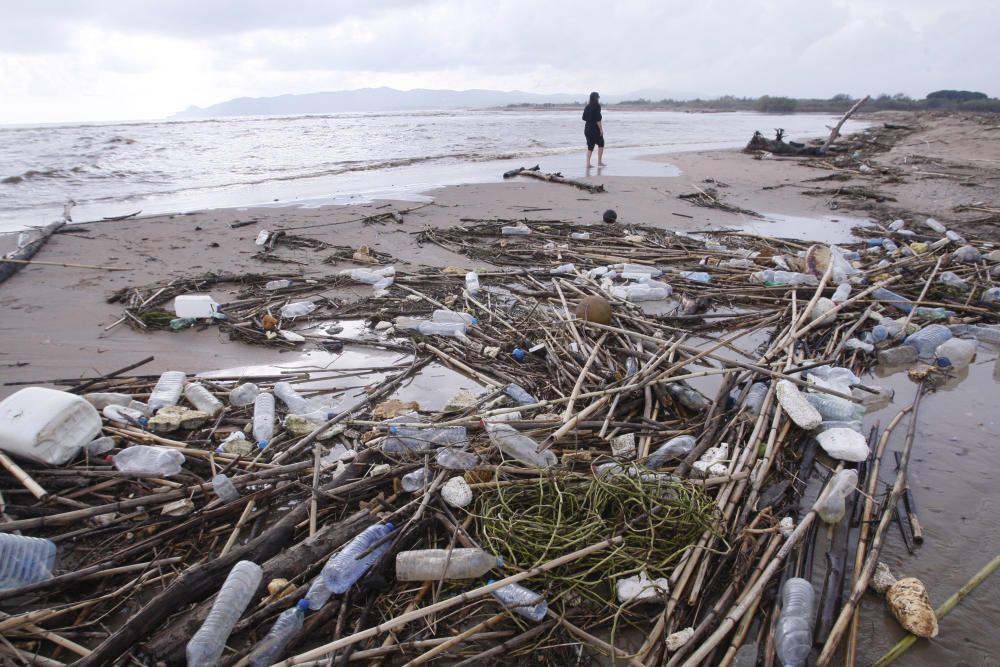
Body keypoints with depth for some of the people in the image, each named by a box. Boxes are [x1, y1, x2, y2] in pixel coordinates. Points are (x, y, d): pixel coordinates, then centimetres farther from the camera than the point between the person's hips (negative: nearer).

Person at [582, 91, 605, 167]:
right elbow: (598, 119, -17)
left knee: (590, 146, 8)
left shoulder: (587, 107, 7)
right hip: (595, 129, -6)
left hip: (587, 128, 6)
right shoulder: (596, 106, -12)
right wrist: (601, 129, -13)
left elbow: (584, 118, 12)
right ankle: (599, 162, 10)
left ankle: (588, 163, 2)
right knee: (600, 144, 10)